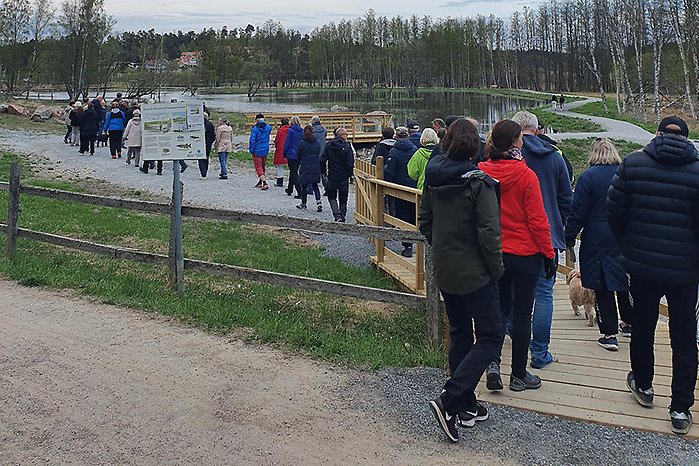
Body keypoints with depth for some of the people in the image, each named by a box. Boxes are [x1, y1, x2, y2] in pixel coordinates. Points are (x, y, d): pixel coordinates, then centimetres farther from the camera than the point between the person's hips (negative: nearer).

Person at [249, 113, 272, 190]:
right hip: (265, 150, 5)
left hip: (257, 151, -5)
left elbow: (252, 140, -14)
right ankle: (260, 182, 29)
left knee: (258, 168, -4)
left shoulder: (255, 129, -13)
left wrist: (251, 150, -7)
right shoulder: (268, 128, 2)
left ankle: (265, 183, -20)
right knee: (262, 167, 18)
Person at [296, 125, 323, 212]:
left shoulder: (302, 143, -11)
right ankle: (319, 203, -4)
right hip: (315, 168, 3)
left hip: (305, 167, -3)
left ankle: (303, 204, 18)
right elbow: (318, 154, 8)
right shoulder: (317, 142, -1)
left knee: (304, 186, 9)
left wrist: (300, 162, 17)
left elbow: (298, 155, -2)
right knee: (315, 185, 11)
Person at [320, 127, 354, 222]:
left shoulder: (328, 145, -3)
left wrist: (323, 172, 8)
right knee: (343, 198, 13)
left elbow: (322, 160, -5)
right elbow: (350, 163, -14)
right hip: (344, 177, -1)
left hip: (332, 176, 1)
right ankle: (343, 216, 21)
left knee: (332, 196, 14)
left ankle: (337, 214, -6)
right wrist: (350, 173, 2)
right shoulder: (347, 147, -10)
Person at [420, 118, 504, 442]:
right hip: (474, 273, -7)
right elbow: (488, 233, -20)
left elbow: (424, 222, 9)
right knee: (490, 337, 1)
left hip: (444, 270, 7)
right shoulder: (478, 182, -18)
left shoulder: (433, 179, 2)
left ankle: (466, 406, 24)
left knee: (460, 334, 17)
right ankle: (450, 400, -9)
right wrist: (497, 269, -8)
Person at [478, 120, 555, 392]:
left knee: (500, 307, 19)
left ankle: (493, 362, 5)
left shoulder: (481, 172, -5)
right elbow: (537, 220, -13)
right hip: (525, 254, -4)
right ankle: (519, 375, 17)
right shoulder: (525, 175, -16)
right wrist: (549, 254, -3)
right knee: (522, 313, 7)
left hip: (493, 254, 4)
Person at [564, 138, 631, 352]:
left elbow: (578, 211, -11)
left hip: (597, 239, -4)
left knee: (602, 288, 2)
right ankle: (629, 321, 36)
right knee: (624, 281, 20)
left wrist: (569, 237, -3)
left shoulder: (588, 177, -10)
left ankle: (609, 334, 3)